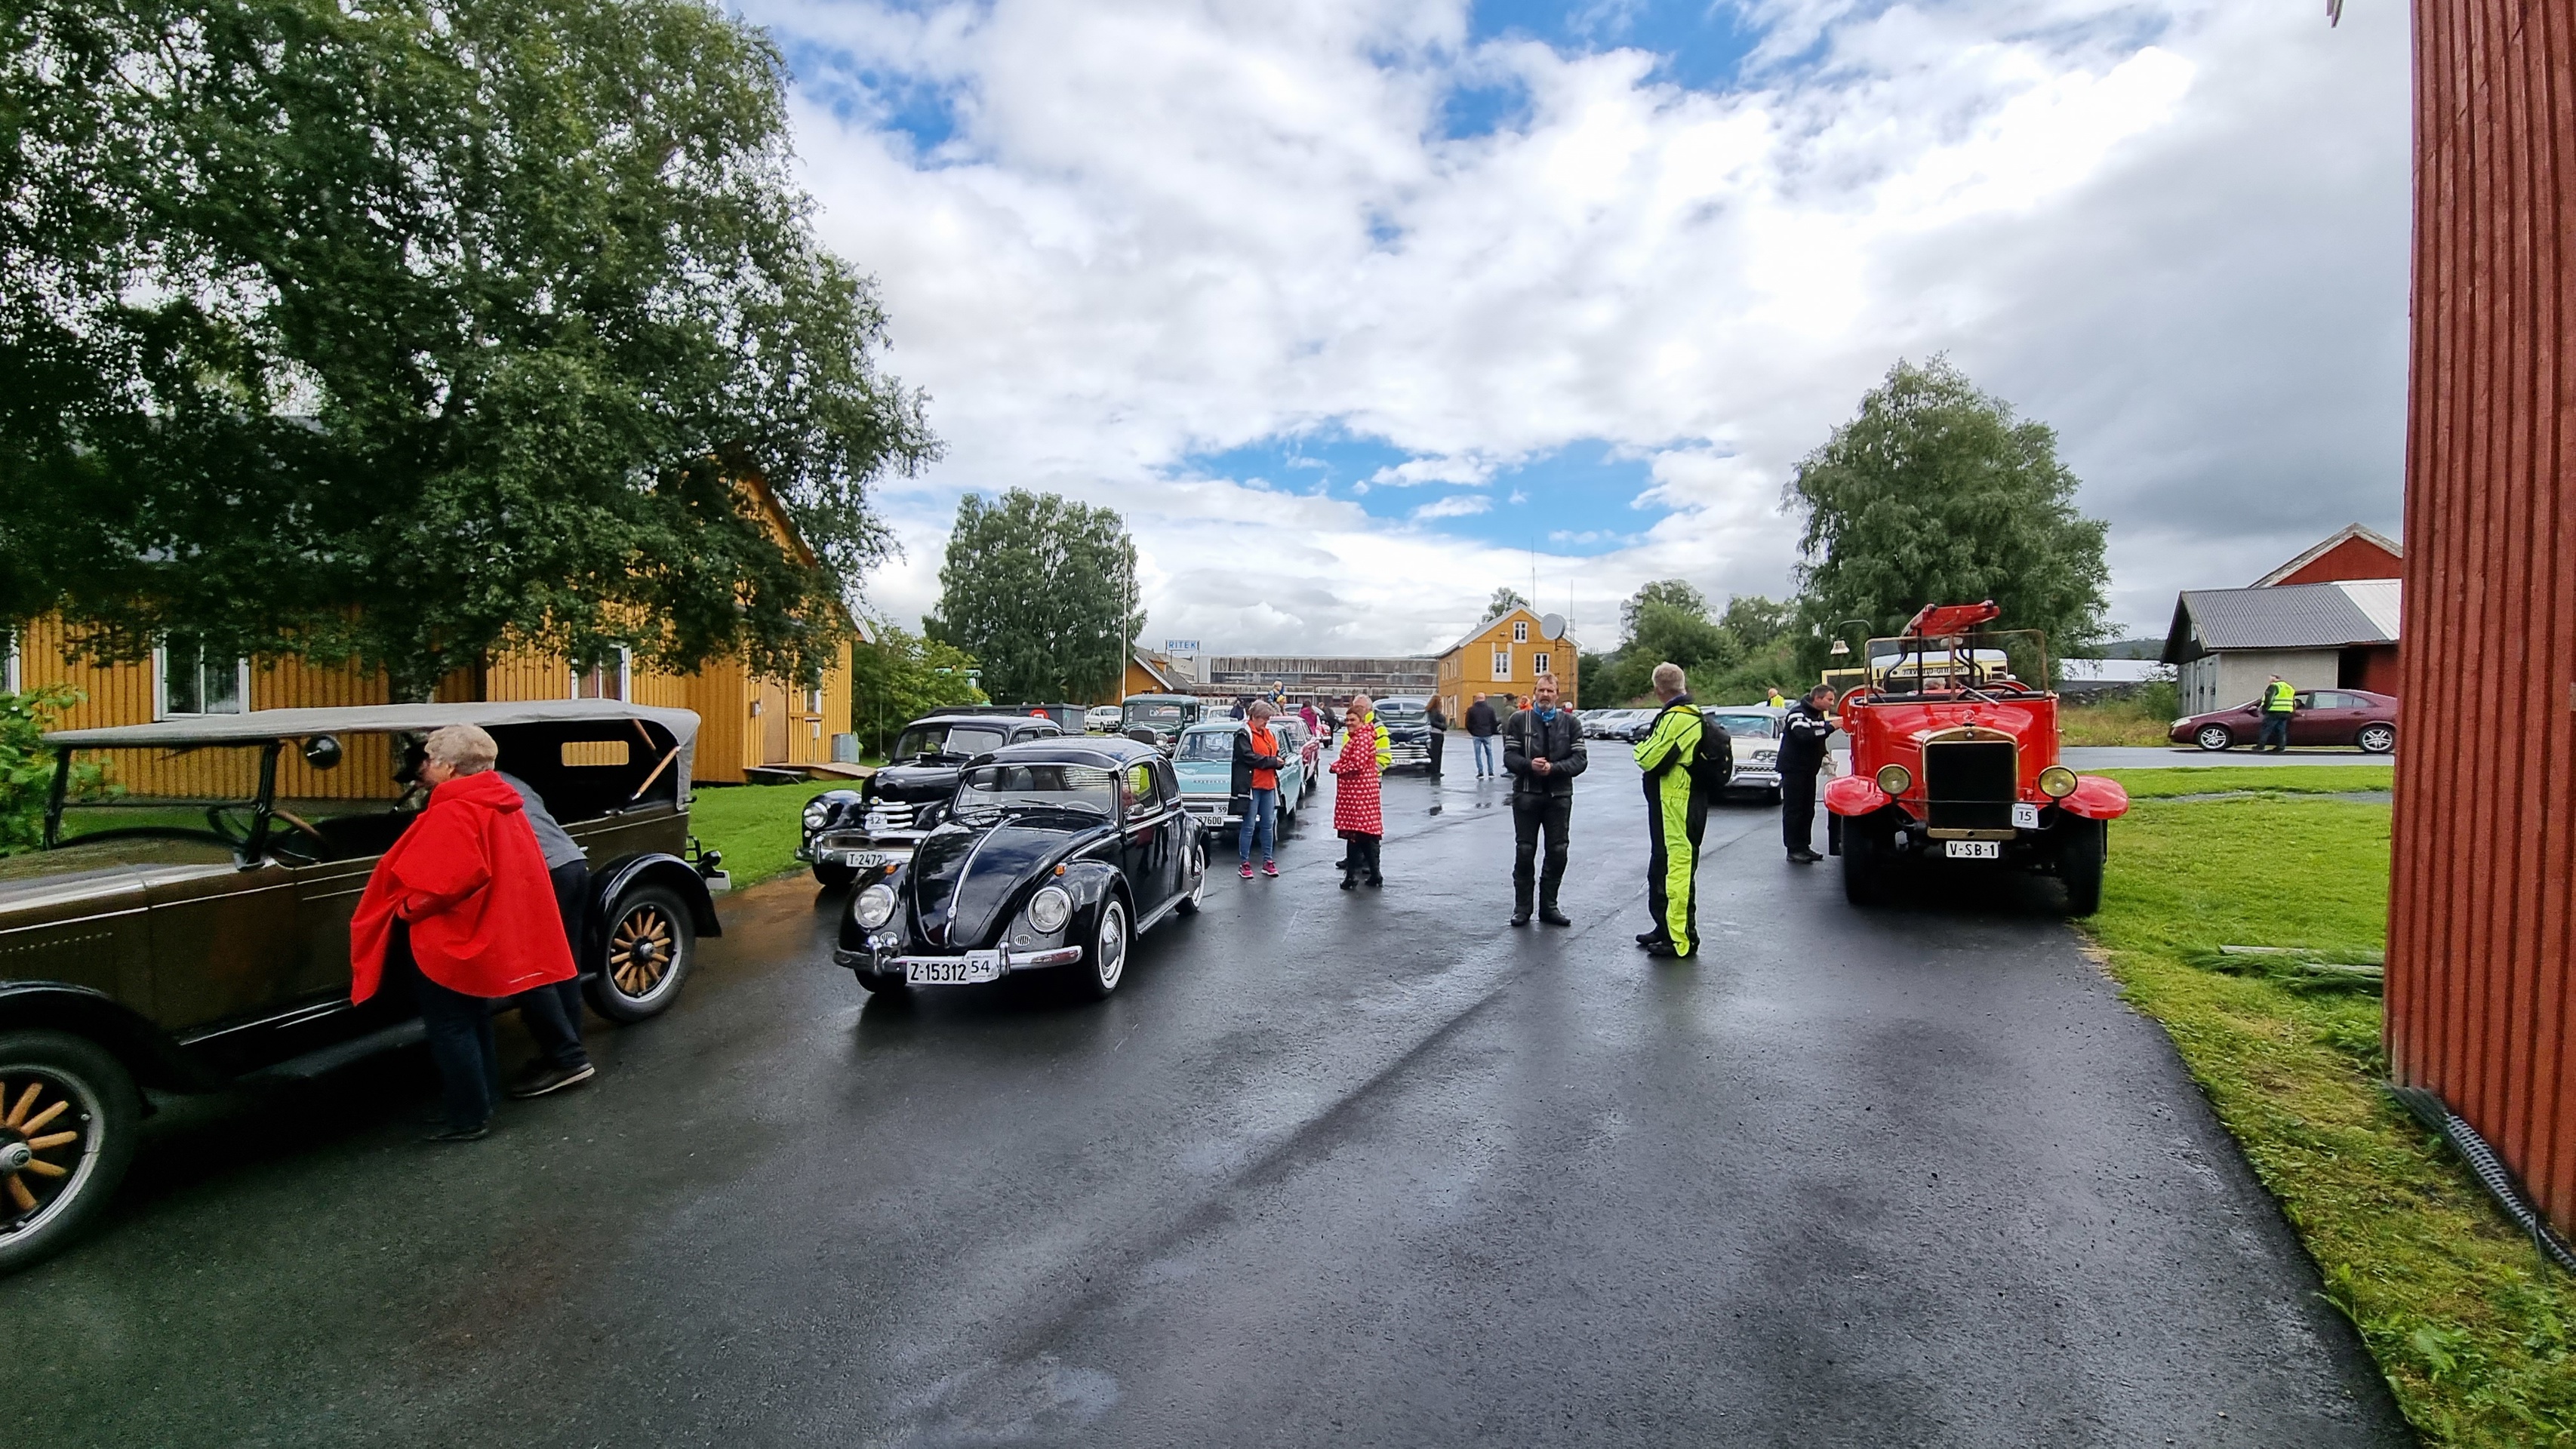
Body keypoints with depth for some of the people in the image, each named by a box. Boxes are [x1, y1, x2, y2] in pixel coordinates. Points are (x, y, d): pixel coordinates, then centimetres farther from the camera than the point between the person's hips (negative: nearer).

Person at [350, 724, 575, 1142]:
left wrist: (406, 908, -20)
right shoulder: (500, 803, 7)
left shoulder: (454, 812, -22)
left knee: (450, 1028, 2)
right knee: (472, 1018, 21)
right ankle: (484, 1093, 32)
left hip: (447, 939, -9)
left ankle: (469, 1117, 10)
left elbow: (457, 876, -33)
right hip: (483, 934, 9)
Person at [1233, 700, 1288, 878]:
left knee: (1268, 825, 11)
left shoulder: (1269, 734, 15)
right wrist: (1272, 761, -16)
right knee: (1249, 826, -1)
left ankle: (1268, 862, 20)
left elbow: (1275, 754, 21)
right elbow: (1249, 757, -19)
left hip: (1268, 786, 7)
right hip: (1251, 786, -7)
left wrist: (1280, 762, -1)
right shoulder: (1243, 735, -8)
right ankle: (1245, 864, 7)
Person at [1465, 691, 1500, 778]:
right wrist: (1492, 732, 13)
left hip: (1476, 735, -1)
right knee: (1489, 753, 10)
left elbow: (1468, 723, -2)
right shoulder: (1490, 708, -2)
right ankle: (1490, 773, 9)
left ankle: (1480, 773, 2)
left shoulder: (1471, 709, -4)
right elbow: (1494, 722, 0)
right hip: (1487, 735, 1)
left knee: (1478, 754, 5)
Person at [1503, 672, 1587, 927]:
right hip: (1526, 795, -1)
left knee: (1558, 853, 5)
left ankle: (1549, 905, 19)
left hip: (1560, 796, 1)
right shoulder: (1519, 720, 4)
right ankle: (1522, 906, 15)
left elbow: (1580, 758, -2)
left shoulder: (1570, 722, 6)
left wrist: (1553, 768, -17)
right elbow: (1509, 756, -2)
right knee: (1524, 852, 3)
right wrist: (1529, 765, -21)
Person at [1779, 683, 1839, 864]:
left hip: (1809, 769, 9)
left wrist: (1823, 757, 11)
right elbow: (1804, 736, -32)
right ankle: (1793, 851, -4)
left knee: (1808, 810, 11)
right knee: (1793, 810, -6)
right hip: (1793, 769, -9)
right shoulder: (1797, 713, -16)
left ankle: (1804, 847, 18)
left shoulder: (1820, 715, 14)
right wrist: (1830, 727, -33)